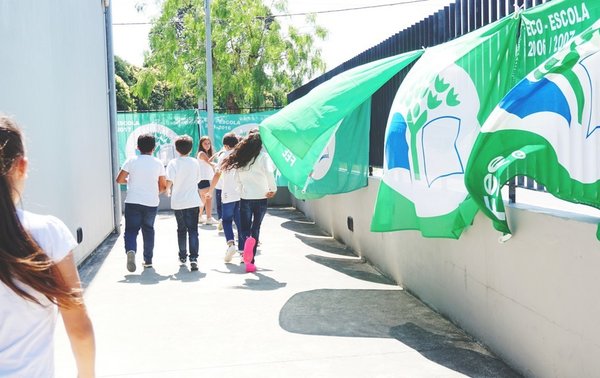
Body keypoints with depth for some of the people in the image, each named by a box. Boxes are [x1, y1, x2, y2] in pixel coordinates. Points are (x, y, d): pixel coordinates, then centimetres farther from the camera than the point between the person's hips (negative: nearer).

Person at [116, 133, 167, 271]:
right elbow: (163, 186, 5)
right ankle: (148, 260, 21)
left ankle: (130, 250, -27)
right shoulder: (158, 163, 2)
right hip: (151, 203, 2)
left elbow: (119, 179, -3)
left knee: (131, 229, 2)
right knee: (148, 230, 17)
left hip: (133, 202, -1)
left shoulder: (131, 161, -3)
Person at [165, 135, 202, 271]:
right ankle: (193, 258, -15)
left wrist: (167, 190, 5)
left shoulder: (173, 163, -8)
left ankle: (182, 256, 25)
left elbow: (169, 182, -15)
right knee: (193, 230, -1)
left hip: (178, 202, 0)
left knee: (181, 229, 15)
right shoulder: (195, 162, 0)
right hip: (193, 201, 0)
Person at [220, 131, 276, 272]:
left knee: (244, 228, 11)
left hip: (245, 198, 2)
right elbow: (269, 173, -22)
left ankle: (247, 239, -25)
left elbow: (237, 178, 9)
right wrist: (273, 189, -10)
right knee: (255, 228, 11)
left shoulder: (242, 157, 5)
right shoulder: (263, 156, -6)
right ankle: (250, 262, 4)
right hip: (261, 197, -2)